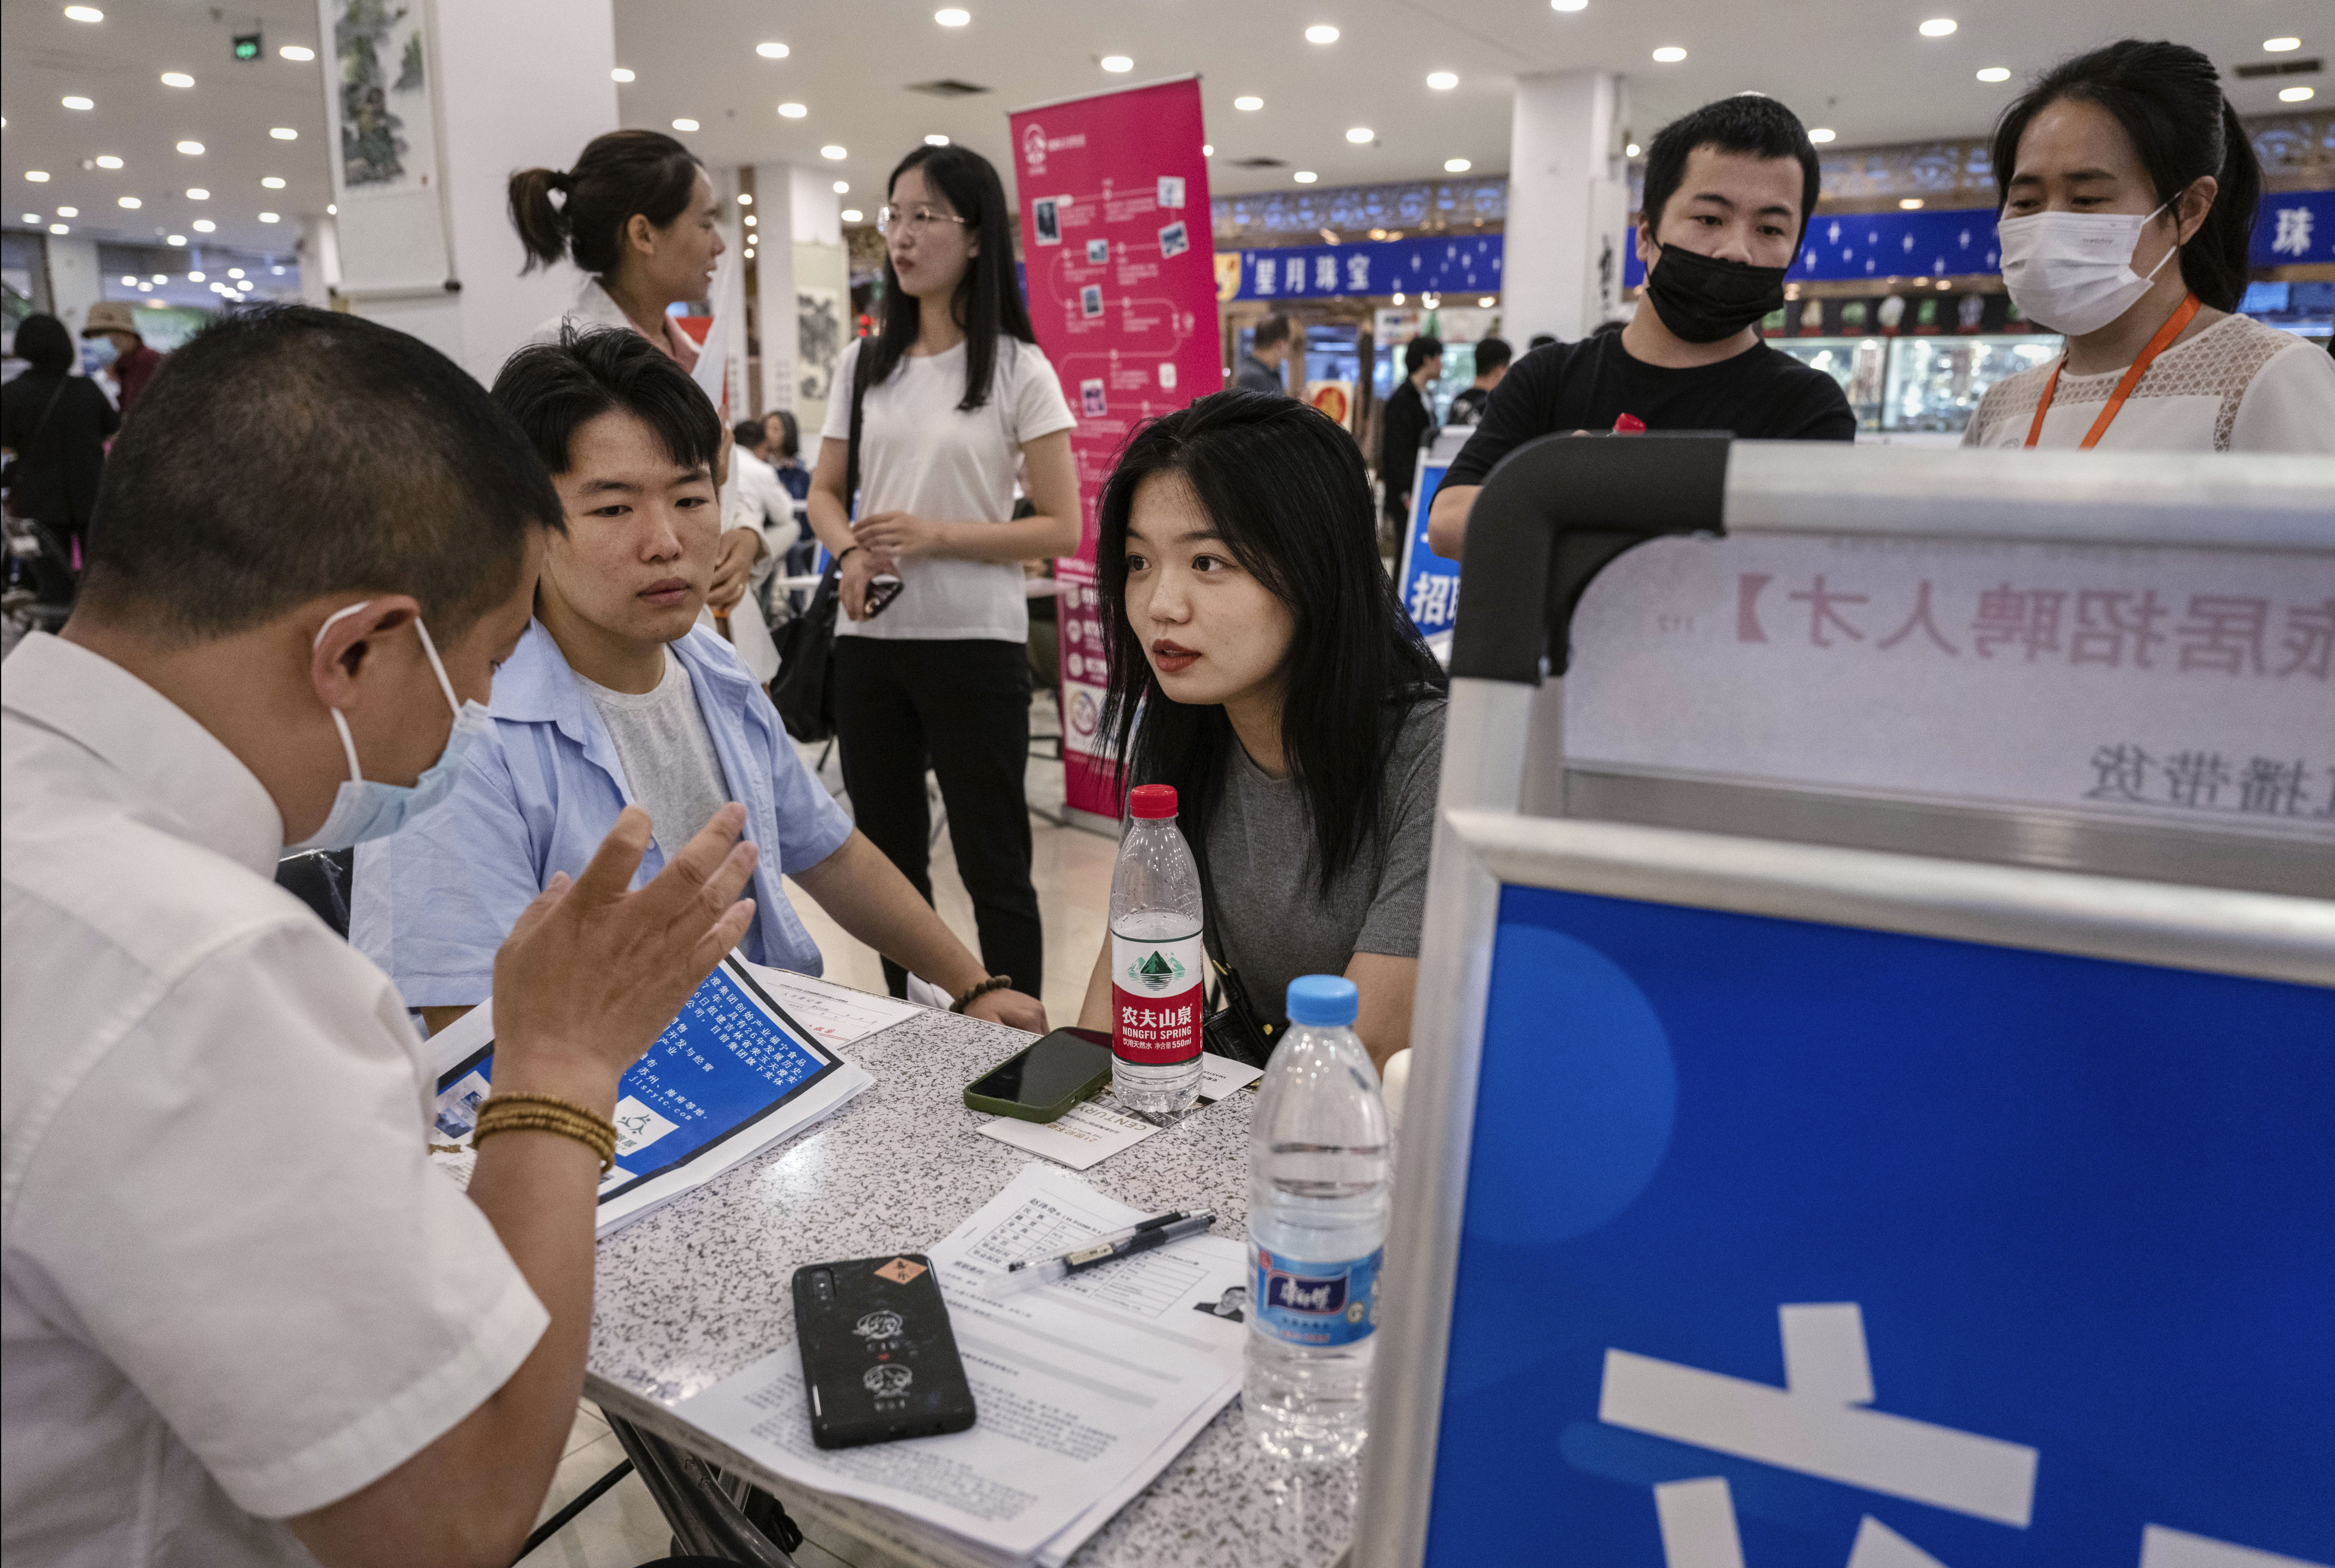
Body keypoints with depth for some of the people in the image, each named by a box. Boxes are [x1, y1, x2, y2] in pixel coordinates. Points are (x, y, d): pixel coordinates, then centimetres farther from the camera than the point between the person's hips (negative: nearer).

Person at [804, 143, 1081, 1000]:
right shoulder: (864, 364, 11)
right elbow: (825, 492, 16)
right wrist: (851, 554, -7)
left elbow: (1061, 529, -7)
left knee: (992, 864, 1)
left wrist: (938, 534, -19)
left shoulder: (1019, 370, -3)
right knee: (889, 855, 15)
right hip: (868, 640, 5)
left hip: (974, 643, -5)